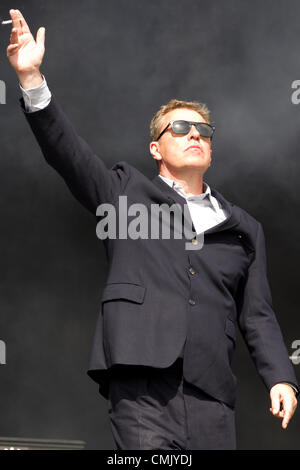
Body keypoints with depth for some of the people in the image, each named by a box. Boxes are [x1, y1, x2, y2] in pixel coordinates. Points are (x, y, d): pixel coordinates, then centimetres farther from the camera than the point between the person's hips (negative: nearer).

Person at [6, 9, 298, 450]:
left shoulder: (244, 228, 21)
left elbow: (258, 315, 18)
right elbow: (67, 151, 3)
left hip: (210, 394, 3)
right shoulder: (127, 192, 16)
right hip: (141, 386, -3)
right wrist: (32, 79, -9)